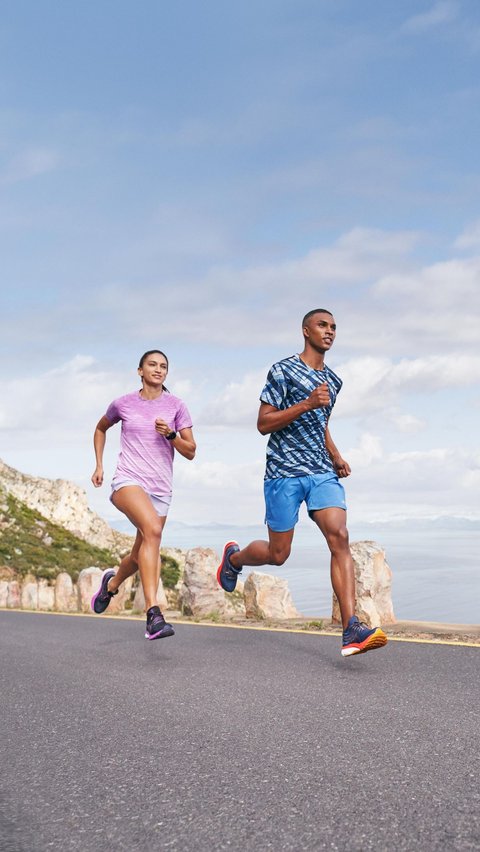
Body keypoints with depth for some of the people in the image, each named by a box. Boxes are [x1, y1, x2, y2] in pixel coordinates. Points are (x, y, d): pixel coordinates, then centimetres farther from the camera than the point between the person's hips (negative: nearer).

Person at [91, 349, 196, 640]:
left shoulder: (176, 406, 4)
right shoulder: (123, 404, 5)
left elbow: (191, 452, 3)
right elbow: (101, 429, 25)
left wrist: (170, 434, -15)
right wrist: (99, 465, 16)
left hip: (161, 488, 3)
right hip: (128, 481, -3)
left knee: (143, 555, 10)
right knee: (152, 530, -31)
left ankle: (112, 582, 46)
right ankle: (153, 612, -34)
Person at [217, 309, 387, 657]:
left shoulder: (333, 380, 17)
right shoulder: (283, 371, -4)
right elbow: (263, 424, -8)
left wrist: (336, 456, 13)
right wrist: (306, 403, -19)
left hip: (323, 473, 5)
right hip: (284, 472, -5)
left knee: (339, 538, -16)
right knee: (278, 554, 3)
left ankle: (352, 629, -20)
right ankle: (233, 557, 38)